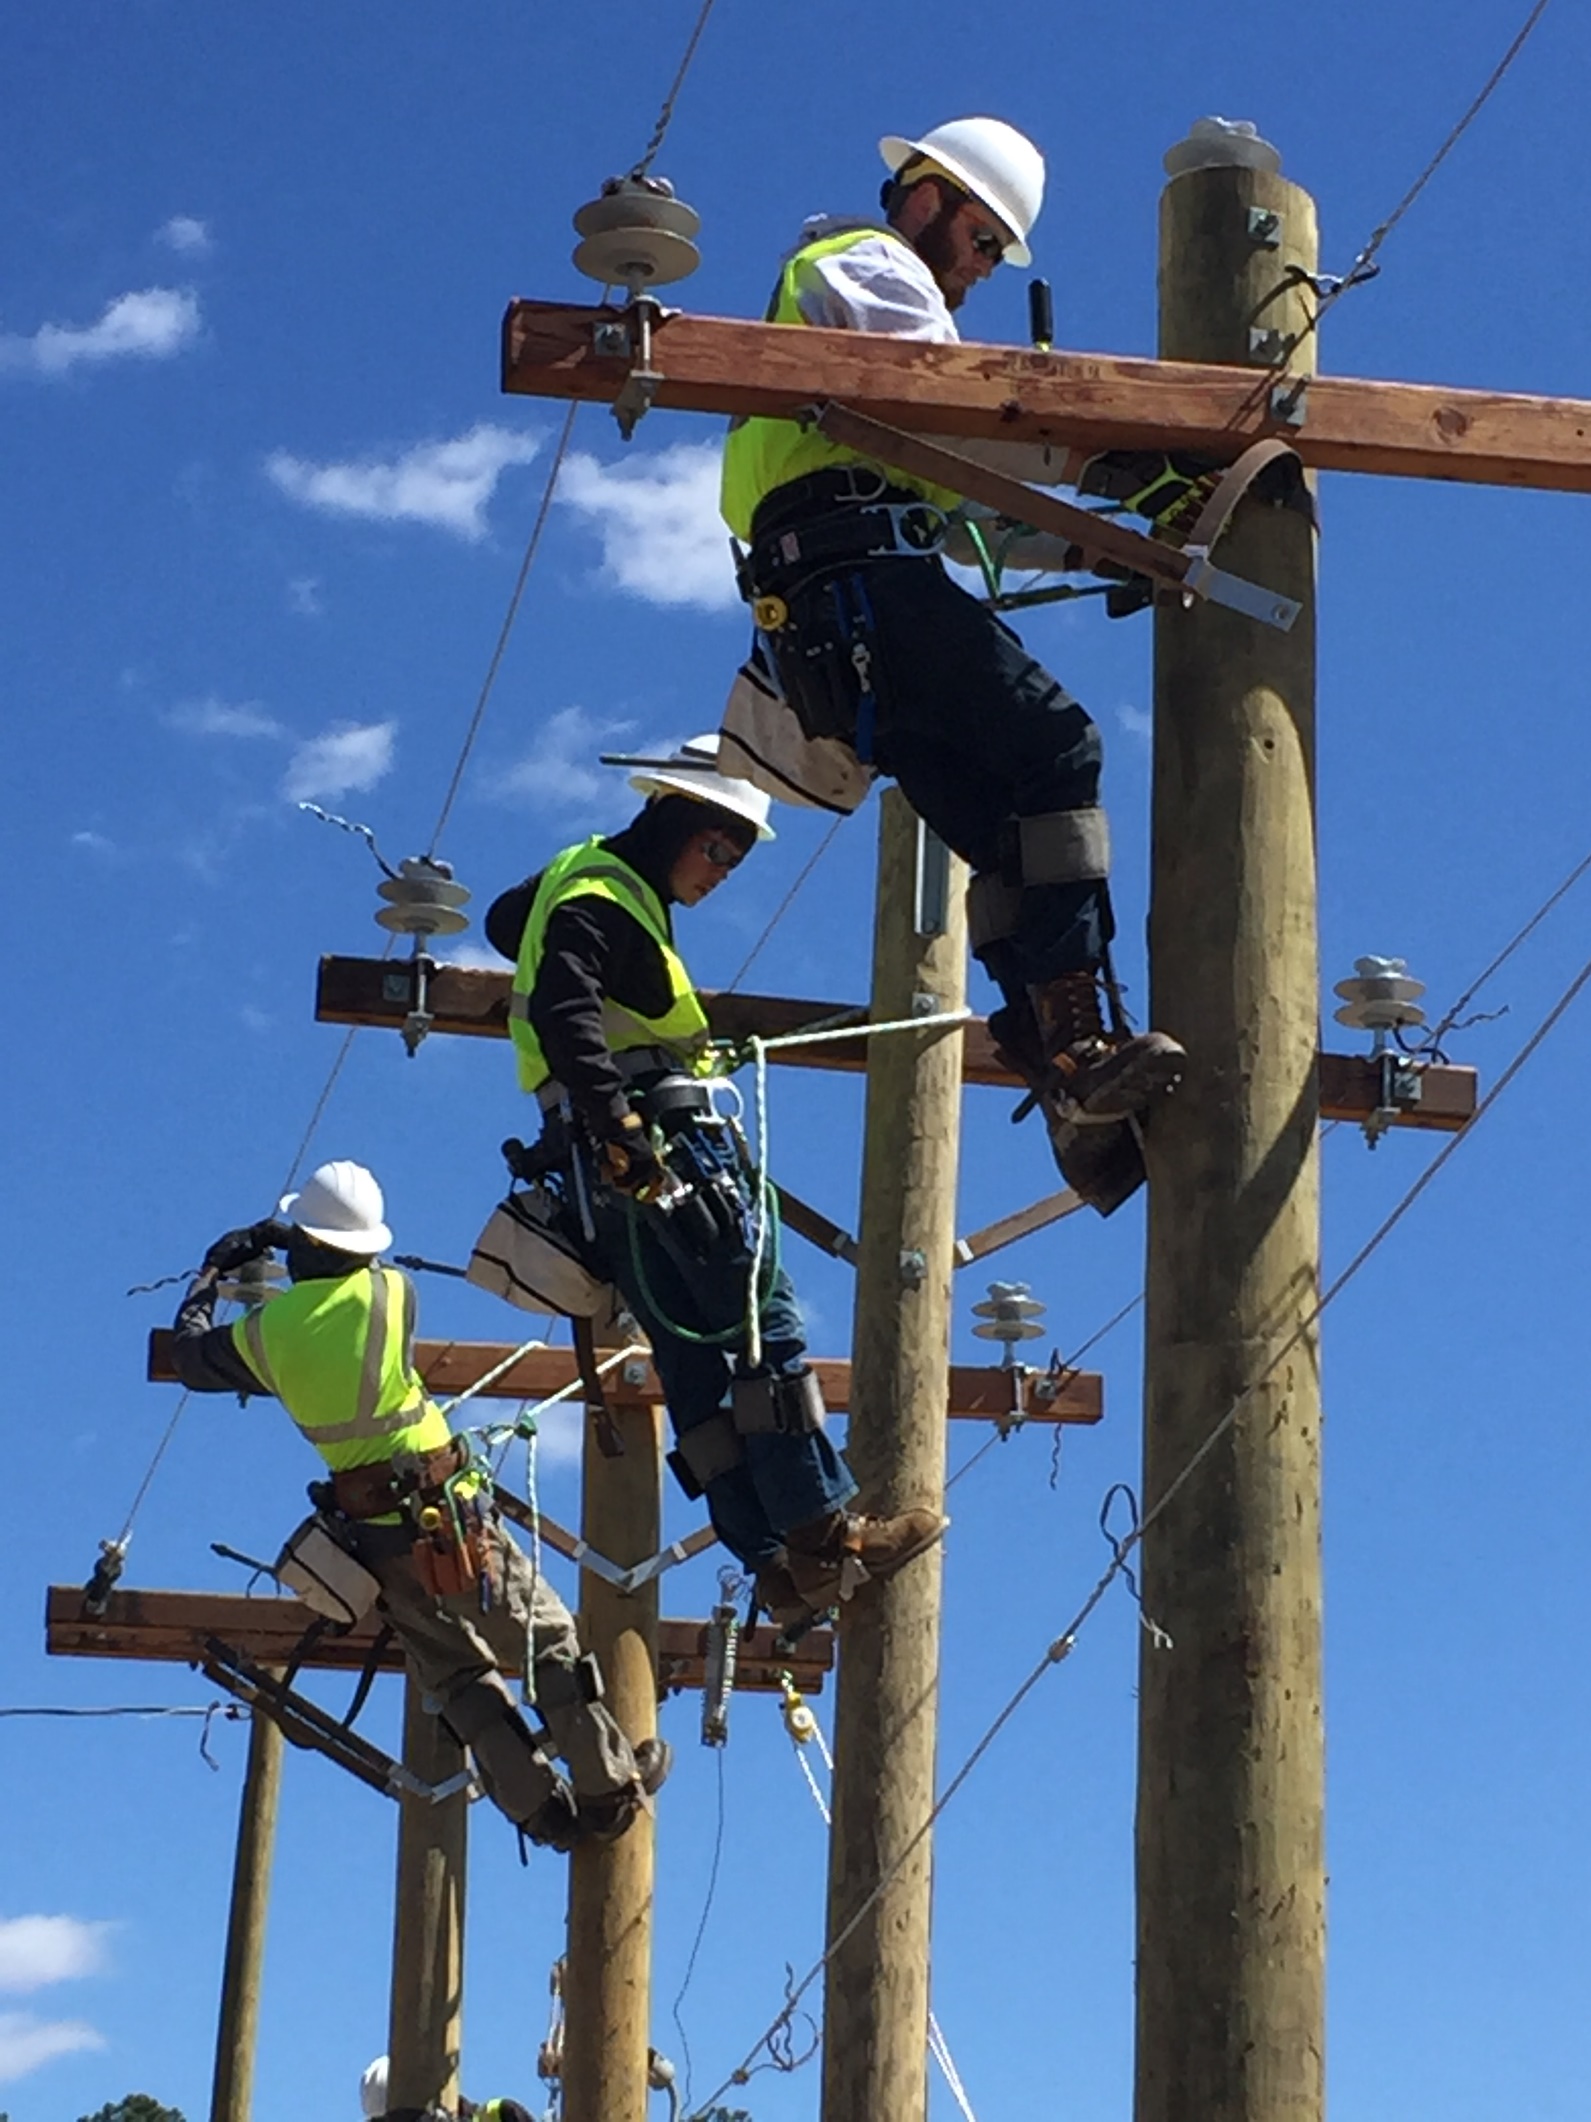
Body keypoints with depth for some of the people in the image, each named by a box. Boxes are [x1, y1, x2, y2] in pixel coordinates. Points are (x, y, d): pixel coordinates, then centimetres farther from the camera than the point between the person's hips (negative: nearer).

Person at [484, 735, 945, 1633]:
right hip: (664, 1146, -10)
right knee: (767, 1329, -11)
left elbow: (505, 920, 44)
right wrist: (619, 1127, -34)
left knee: (697, 1365, 4)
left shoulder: (584, 880, 22)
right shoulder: (603, 901, -9)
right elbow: (563, 1014, -25)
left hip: (619, 1171, 10)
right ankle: (821, 1537, -16)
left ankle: (780, 1569, 2)